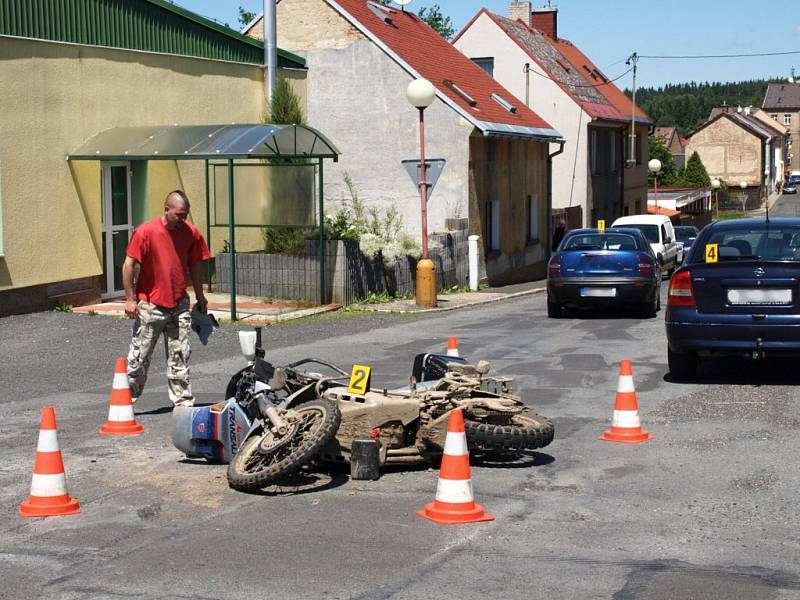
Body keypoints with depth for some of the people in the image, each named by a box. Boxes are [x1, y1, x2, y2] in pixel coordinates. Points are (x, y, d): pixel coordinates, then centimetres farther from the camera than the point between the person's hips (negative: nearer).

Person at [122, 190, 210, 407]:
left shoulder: (191, 233, 1)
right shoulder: (145, 232, -12)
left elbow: (194, 267, 14)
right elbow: (129, 265, -9)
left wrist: (200, 297, 16)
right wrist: (130, 299, -11)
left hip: (179, 305, 4)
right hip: (150, 306, -4)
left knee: (180, 356, 6)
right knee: (139, 356, 2)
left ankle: (183, 401, 11)